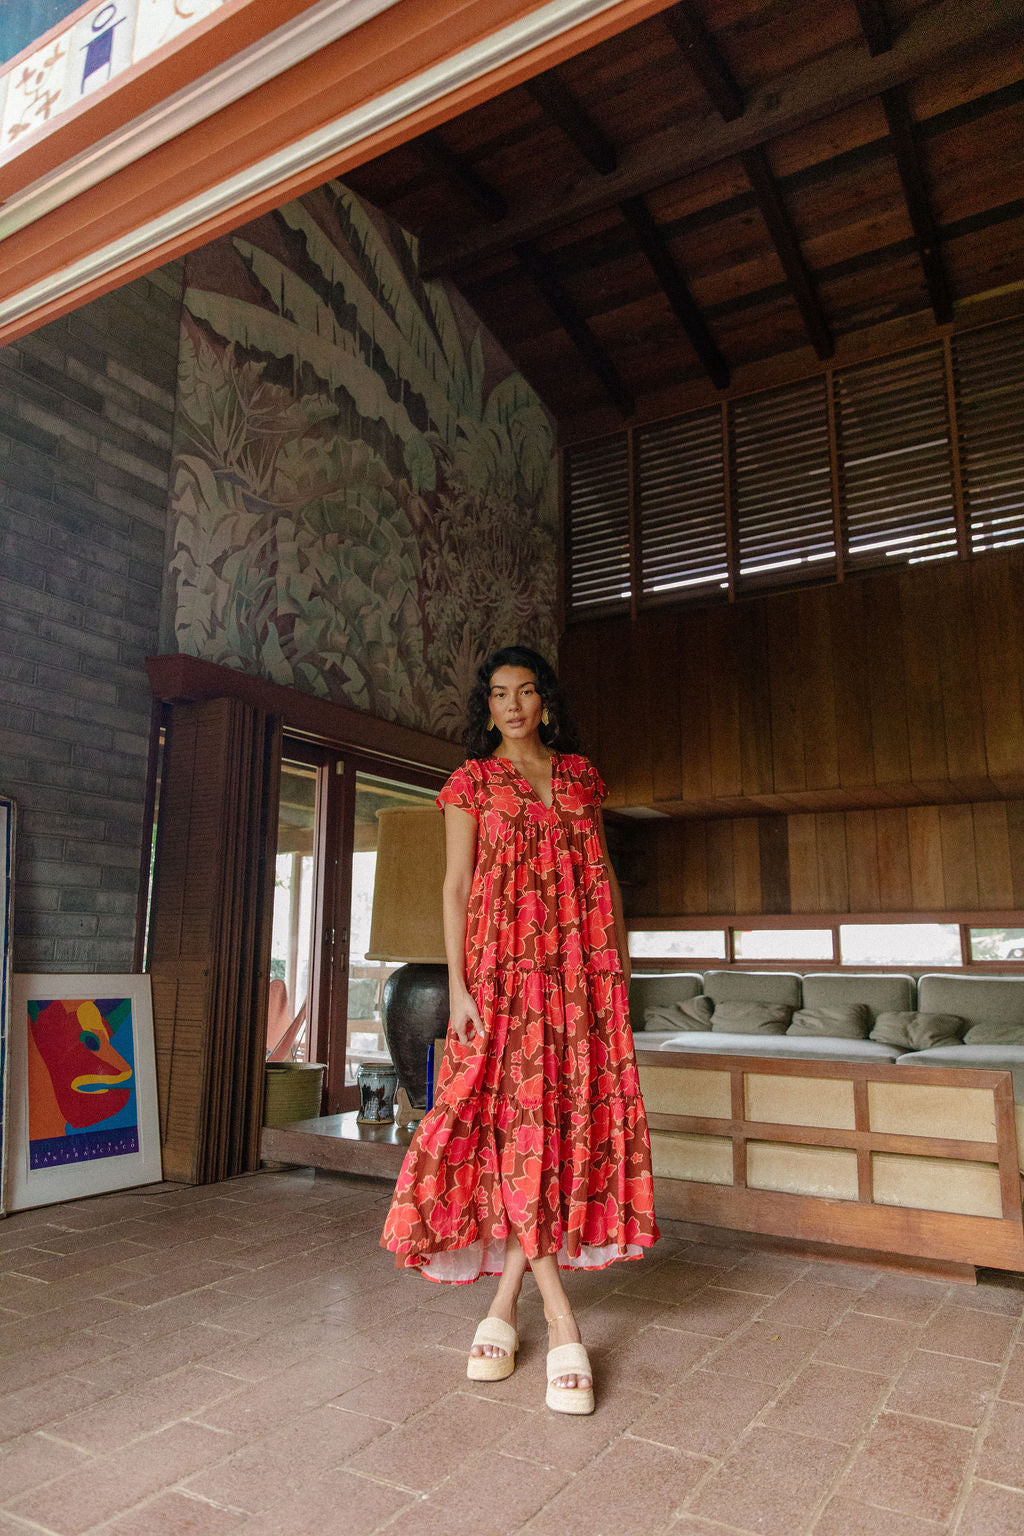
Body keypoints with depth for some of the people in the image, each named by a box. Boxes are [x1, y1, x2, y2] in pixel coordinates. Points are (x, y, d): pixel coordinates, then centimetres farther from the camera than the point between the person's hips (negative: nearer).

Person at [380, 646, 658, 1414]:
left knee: (572, 1115, -1)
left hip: (581, 969, 3)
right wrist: (458, 985, -9)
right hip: (505, 965, -3)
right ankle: (561, 1321, -2)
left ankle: (506, 1302, 11)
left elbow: (604, 873, 15)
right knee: (517, 1116, -9)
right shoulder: (472, 782, 7)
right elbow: (456, 885, 1)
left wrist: (620, 961, 8)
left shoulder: (580, 773, 15)